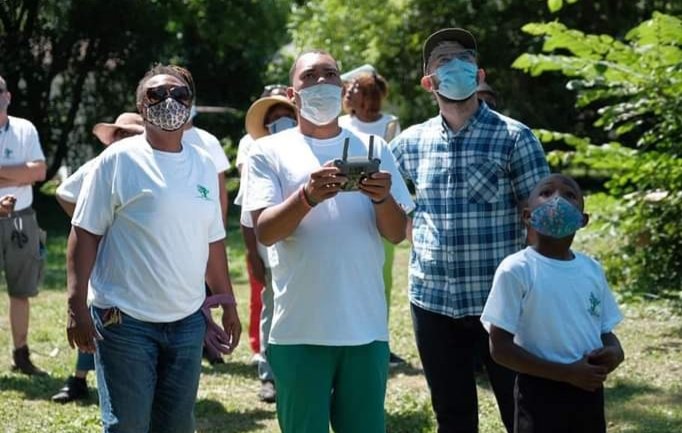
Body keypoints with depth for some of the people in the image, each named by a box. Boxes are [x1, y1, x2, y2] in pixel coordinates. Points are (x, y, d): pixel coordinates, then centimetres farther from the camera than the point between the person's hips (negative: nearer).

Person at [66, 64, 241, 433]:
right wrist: (77, 305, -14)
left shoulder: (204, 165, 10)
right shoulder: (118, 160, -6)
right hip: (125, 320, -5)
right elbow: (85, 233, -8)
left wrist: (227, 302, 19)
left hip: (187, 320, 5)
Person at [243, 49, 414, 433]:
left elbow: (397, 234, 6)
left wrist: (383, 199, -16)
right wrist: (308, 196, -26)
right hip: (299, 330, -2)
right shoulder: (270, 151, 3)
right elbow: (265, 232, -8)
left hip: (366, 327, 2)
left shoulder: (374, 148, 10)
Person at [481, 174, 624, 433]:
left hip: (588, 392, 6)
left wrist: (614, 351, -10)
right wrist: (566, 373, -20)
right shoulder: (516, 270, -13)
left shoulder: (592, 270, 5)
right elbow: (500, 347, -15)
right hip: (541, 395, -6)